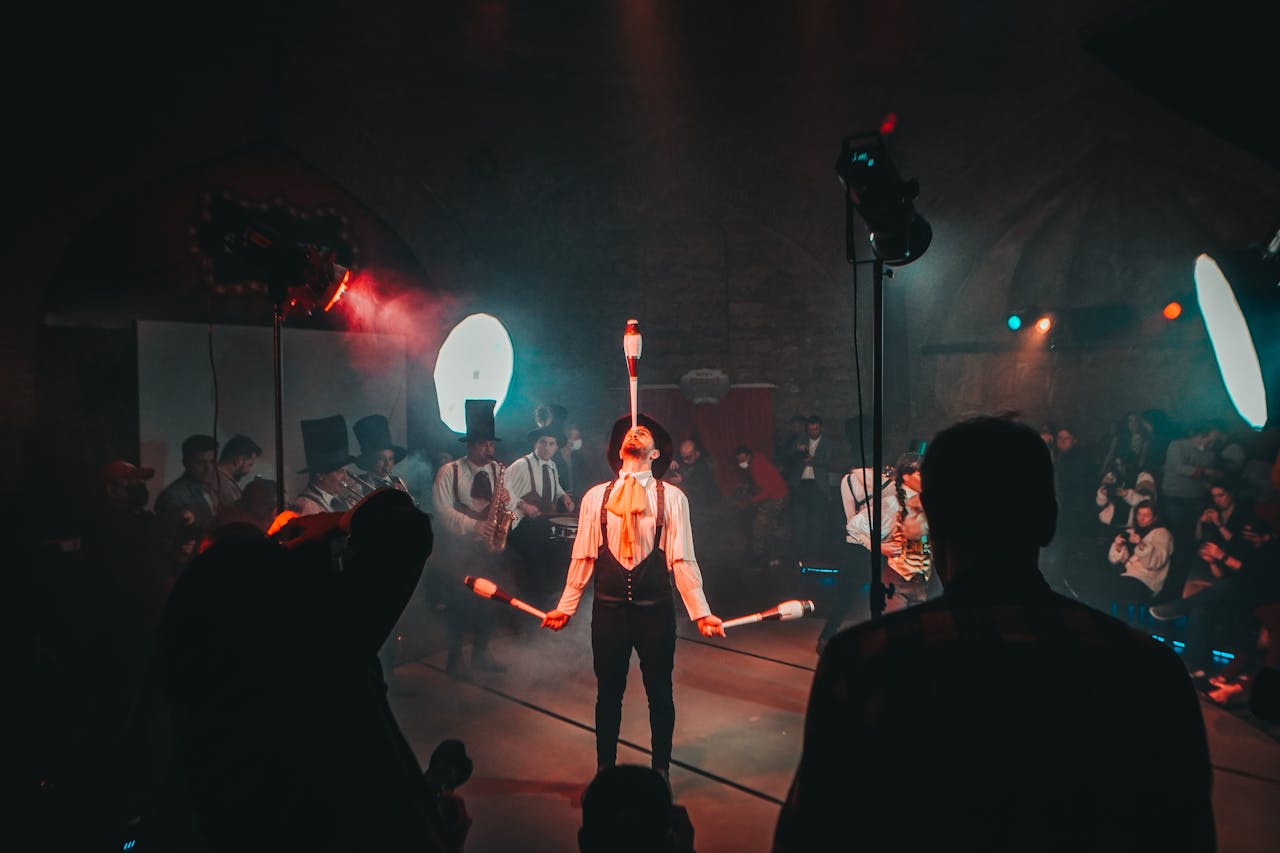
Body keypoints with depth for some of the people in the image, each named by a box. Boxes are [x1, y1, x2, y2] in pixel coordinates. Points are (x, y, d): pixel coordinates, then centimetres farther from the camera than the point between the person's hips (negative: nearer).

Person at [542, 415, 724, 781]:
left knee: (660, 693, 12)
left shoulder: (672, 498, -3)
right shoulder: (596, 497, 2)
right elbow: (583, 557, 5)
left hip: (655, 610, -1)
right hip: (608, 610, 1)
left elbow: (682, 559, -5)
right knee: (608, 693, 13)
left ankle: (661, 771, 32)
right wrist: (566, 607, 5)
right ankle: (605, 770, 33)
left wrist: (700, 612, -9)